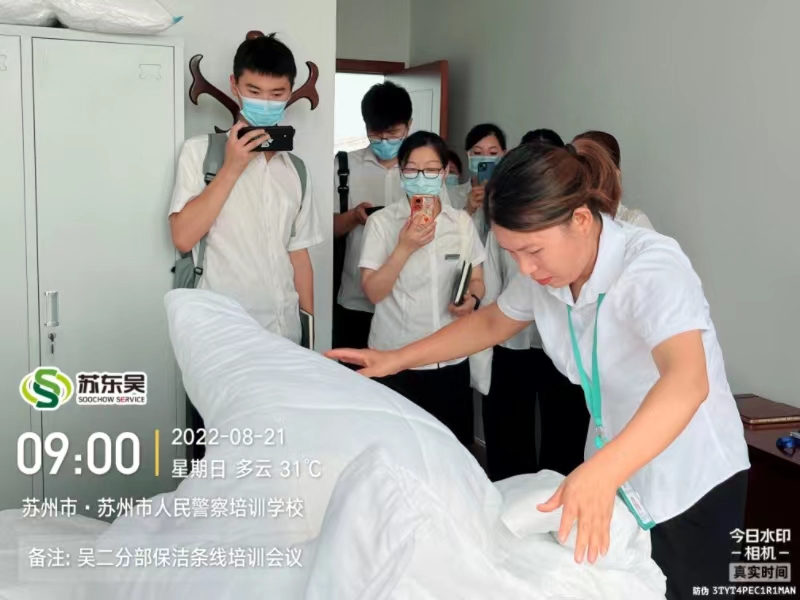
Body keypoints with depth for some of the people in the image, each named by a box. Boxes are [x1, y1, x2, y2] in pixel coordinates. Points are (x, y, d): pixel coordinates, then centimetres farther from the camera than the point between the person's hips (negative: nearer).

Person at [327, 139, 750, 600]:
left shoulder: (651, 266, -28)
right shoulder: (545, 273, -8)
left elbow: (687, 381, -43)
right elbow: (492, 322, 11)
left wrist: (600, 472, -57)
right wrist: (397, 359, 5)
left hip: (693, 485, -5)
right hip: (617, 475, 6)